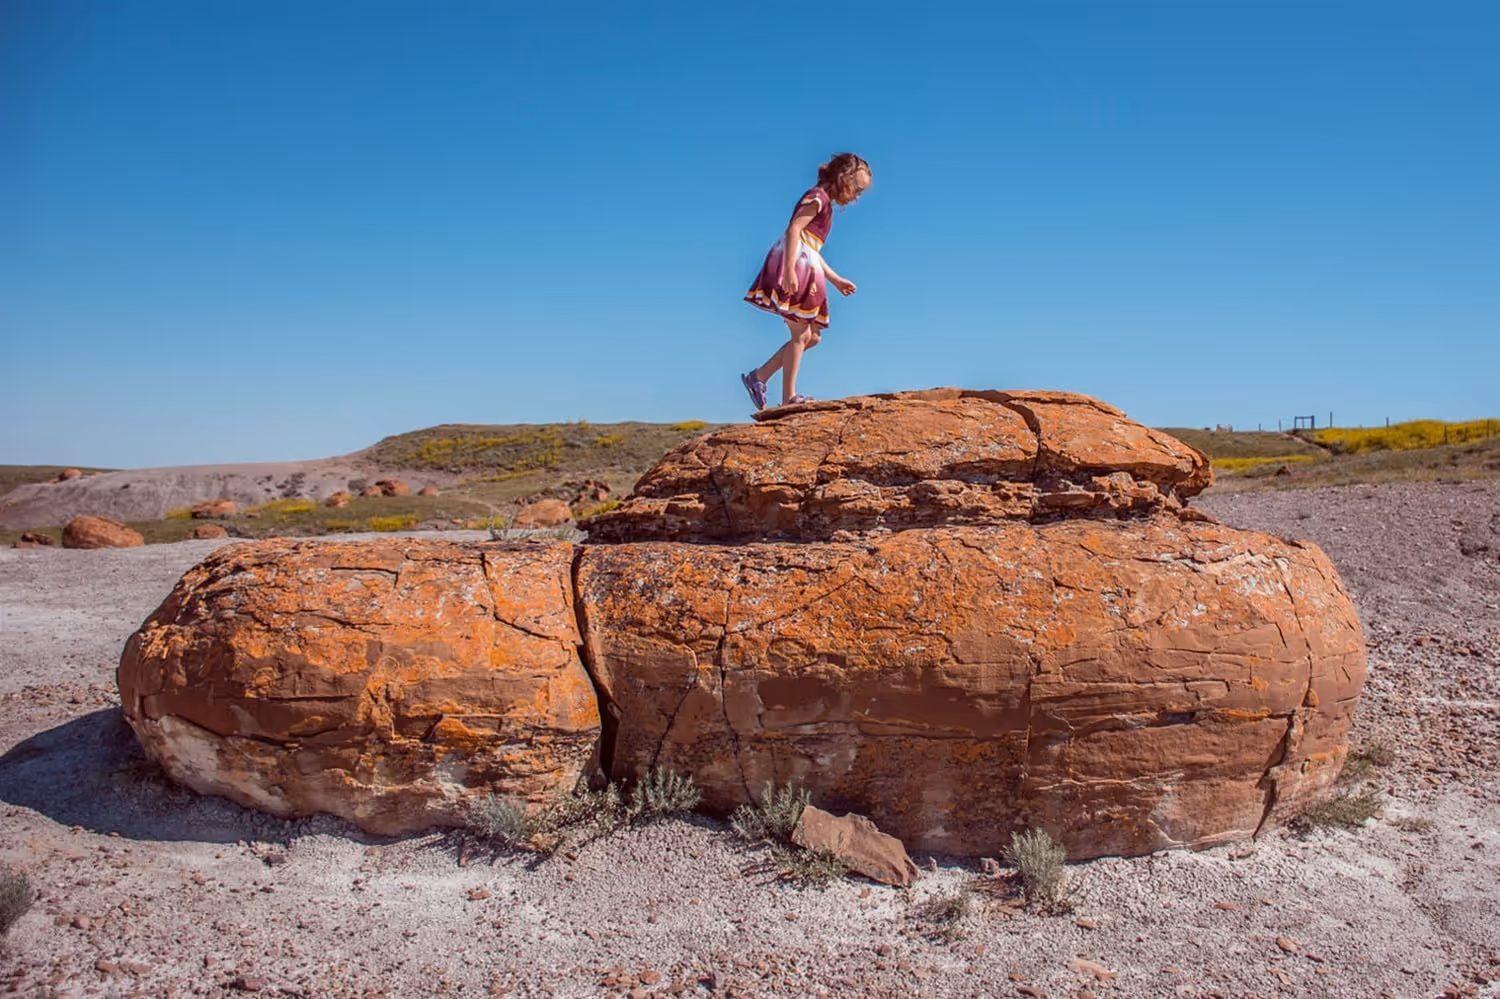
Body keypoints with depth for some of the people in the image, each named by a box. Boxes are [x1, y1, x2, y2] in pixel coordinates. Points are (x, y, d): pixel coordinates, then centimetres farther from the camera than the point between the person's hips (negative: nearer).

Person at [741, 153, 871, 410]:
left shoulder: (825, 205, 24)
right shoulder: (818, 197, -6)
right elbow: (793, 229, -19)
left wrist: (835, 279, 26)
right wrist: (790, 270, -30)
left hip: (804, 271, 10)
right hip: (794, 268, -10)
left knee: (812, 336, 10)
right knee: (801, 334, -9)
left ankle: (758, 377, 11)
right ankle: (789, 398, -6)